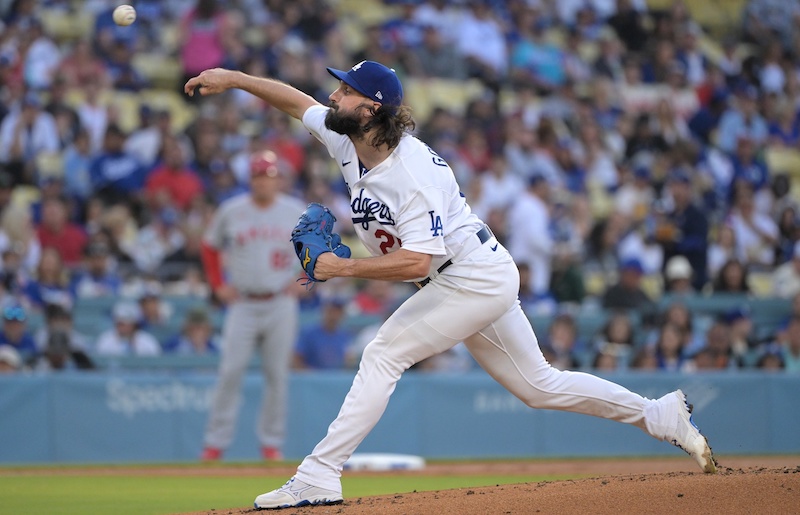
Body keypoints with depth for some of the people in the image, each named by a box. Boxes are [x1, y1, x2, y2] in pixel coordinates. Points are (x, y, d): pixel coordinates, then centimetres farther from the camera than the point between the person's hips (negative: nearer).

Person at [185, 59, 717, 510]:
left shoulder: (413, 172, -28)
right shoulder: (348, 141, -2)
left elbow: (416, 262, -34)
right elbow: (299, 101, 12)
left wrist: (342, 267, -27)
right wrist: (233, 78, 4)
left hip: (476, 279, -10)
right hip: (470, 282, 10)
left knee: (384, 354, -15)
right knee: (538, 385, 14)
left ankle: (319, 478, -17)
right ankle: (661, 415, 22)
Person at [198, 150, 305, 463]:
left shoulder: (296, 213, 2)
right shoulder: (231, 211, 2)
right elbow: (210, 246, 14)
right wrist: (218, 285, 6)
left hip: (281, 305, 0)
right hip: (243, 304, 0)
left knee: (277, 375, 1)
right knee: (230, 372, -8)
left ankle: (271, 442, 11)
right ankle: (215, 442, -4)